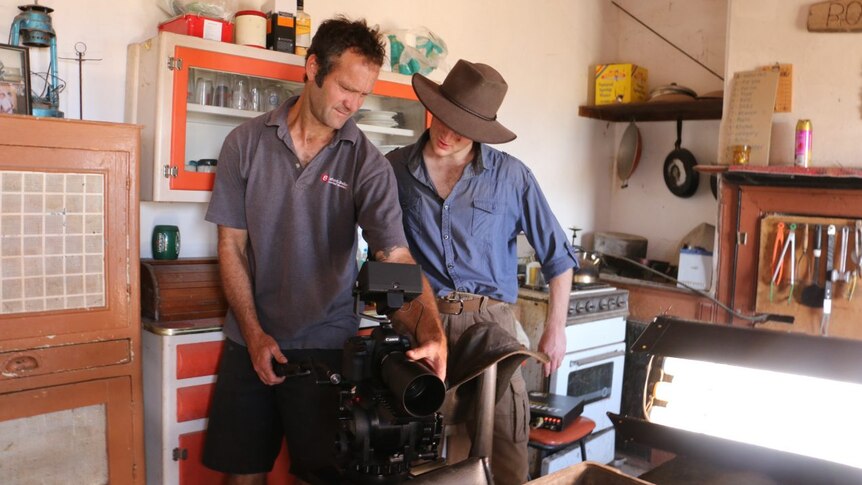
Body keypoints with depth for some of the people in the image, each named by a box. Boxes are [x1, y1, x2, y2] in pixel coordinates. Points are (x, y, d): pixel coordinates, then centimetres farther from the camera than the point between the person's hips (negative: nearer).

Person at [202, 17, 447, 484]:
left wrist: (430, 331, -35)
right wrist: (254, 334, -7)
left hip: (326, 343, -1)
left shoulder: (367, 163, -8)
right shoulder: (246, 143, -3)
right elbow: (232, 245, 0)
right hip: (250, 340, 2)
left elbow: (395, 257, -18)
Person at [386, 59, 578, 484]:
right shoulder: (395, 169, 2)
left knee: (507, 445, -1)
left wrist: (556, 329, 5)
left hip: (489, 320, -1)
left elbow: (557, 254, 6)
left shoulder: (512, 176, 0)